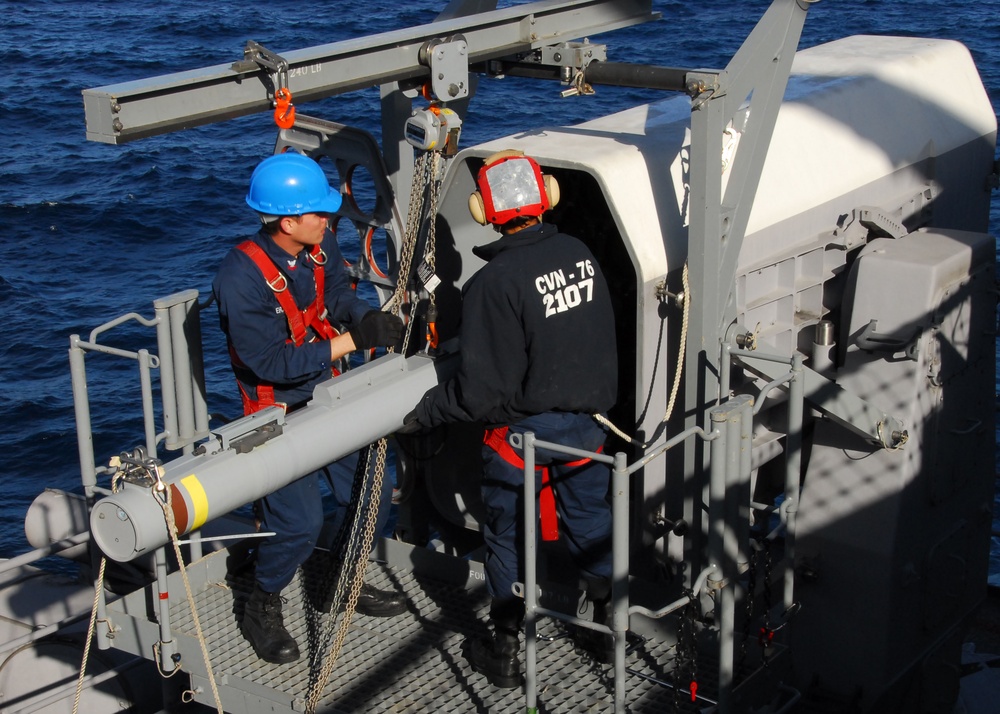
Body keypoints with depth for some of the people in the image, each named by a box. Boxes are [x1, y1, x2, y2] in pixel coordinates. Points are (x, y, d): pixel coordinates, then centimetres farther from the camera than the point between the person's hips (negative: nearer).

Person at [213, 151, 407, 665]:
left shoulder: (321, 247, -8)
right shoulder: (242, 277, -29)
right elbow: (273, 363, -28)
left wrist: (368, 317, -20)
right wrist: (353, 341, -29)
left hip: (326, 395, 7)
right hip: (278, 410, -7)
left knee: (373, 492, 11)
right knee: (299, 523, -12)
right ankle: (262, 610, 15)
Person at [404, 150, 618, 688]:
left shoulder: (493, 284, -25)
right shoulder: (580, 255, -5)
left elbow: (481, 388, -23)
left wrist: (427, 412, -10)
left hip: (519, 430, -5)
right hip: (583, 417, 6)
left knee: (506, 537, 12)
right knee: (590, 519, 24)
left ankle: (505, 652, 23)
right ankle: (610, 618, 39)